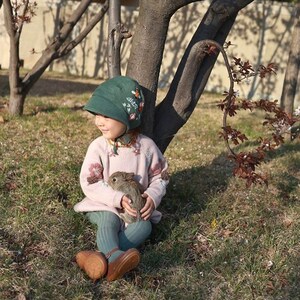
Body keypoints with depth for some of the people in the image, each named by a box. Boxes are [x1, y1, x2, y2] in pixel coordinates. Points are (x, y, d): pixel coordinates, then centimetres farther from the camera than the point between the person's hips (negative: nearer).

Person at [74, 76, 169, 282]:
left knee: (144, 226, -27)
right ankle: (114, 256, -57)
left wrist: (152, 197, -18)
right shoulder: (99, 146, -9)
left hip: (138, 207, 1)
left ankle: (103, 258, -46)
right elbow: (89, 183, -12)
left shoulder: (147, 146, -5)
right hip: (105, 205, -1)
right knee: (109, 221, -31)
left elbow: (160, 177, 4)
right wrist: (119, 199, -25)